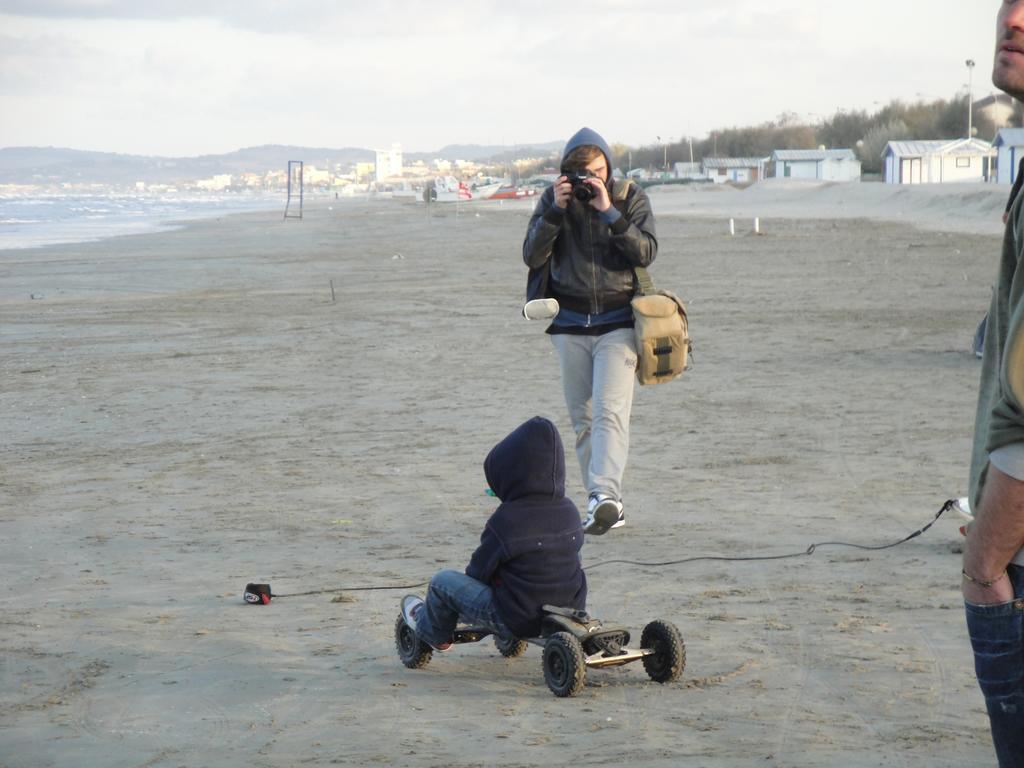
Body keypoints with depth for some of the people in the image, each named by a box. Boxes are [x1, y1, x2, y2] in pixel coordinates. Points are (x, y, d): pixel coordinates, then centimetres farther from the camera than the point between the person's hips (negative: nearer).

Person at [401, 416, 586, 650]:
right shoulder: (569, 511, -3)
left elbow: (479, 571, -7)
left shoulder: (506, 520, -20)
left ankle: (432, 632, 38)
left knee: (442, 580, 9)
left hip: (518, 619, -6)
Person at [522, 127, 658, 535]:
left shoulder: (630, 197, 0)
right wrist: (556, 210, -15)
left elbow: (646, 252, -11)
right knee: (583, 419, 5)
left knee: (610, 411, -19)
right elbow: (532, 256, -4)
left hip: (618, 321, -3)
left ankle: (605, 495, -31)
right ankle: (606, 506, 12)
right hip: (570, 324, 3)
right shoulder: (553, 199, 5)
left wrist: (608, 213, -19)